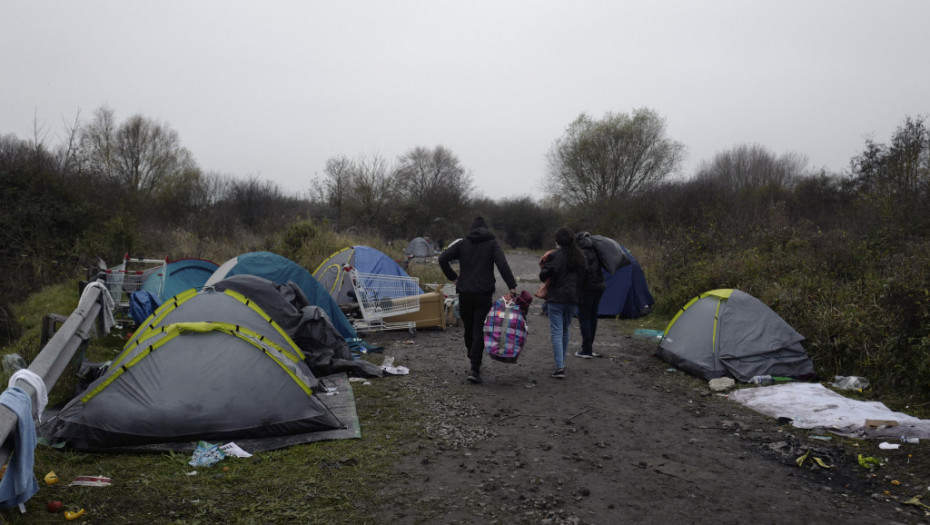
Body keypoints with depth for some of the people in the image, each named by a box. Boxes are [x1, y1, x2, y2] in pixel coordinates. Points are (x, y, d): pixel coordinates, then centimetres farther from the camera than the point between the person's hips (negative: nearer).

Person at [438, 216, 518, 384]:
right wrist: (512, 286, -17)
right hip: (484, 294, -2)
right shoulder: (492, 244, 4)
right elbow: (502, 264, -13)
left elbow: (442, 258, -2)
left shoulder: (462, 243, 9)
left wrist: (453, 277, 7)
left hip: (465, 293, 2)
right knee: (480, 330, -4)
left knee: (468, 328, 16)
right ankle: (474, 369, -12)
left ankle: (473, 360, 31)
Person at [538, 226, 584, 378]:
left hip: (556, 299, -6)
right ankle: (562, 361, 33)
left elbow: (543, 276, -12)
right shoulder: (579, 257, 7)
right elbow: (581, 276, 14)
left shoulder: (555, 256, -12)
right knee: (565, 330, 21)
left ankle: (559, 367, -12)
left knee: (556, 332, -5)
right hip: (572, 299, 6)